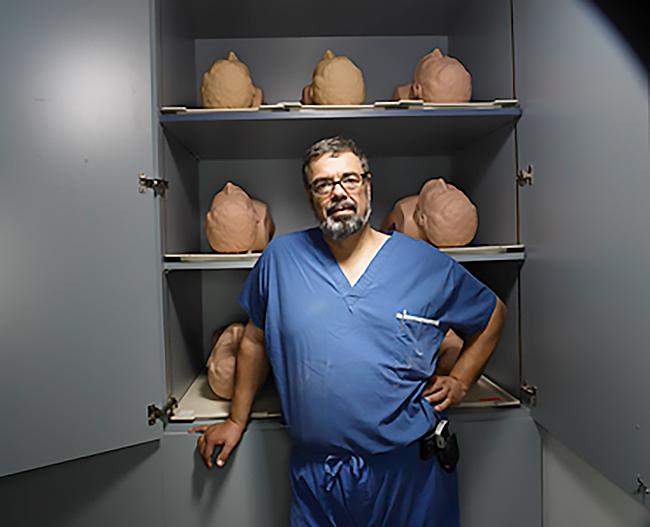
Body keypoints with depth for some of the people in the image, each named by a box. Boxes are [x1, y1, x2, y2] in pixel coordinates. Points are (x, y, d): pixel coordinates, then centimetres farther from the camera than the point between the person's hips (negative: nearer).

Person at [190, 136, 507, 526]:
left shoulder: (428, 264, -4)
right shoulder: (281, 258, -2)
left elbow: (493, 315, 12)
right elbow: (256, 340, 9)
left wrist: (460, 381, 2)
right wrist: (237, 421, 12)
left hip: (409, 471, 0)